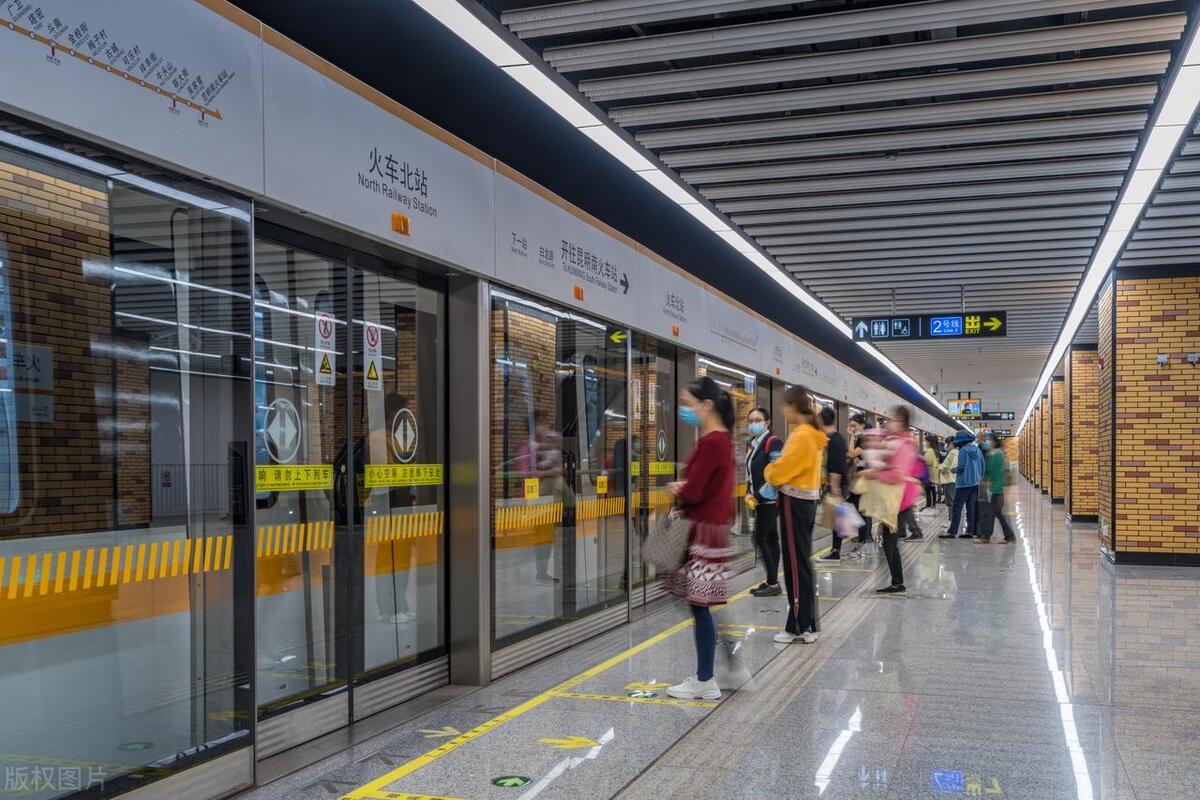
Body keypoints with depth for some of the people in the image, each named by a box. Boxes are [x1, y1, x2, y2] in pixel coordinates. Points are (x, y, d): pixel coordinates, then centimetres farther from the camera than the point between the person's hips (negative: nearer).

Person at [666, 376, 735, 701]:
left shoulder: (712, 442, -17)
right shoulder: (720, 439, 13)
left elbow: (692, 493, -20)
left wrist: (677, 491, 0)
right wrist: (683, 489, -1)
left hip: (705, 532, -10)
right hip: (708, 529, 10)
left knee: (699, 606, -1)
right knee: (699, 607, 13)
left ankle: (705, 681, 8)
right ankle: (705, 678, 21)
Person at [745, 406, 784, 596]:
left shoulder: (773, 442, -13)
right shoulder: (752, 444, 13)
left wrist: (760, 495, -18)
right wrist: (749, 493, 3)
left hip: (770, 499, -9)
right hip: (760, 500, 9)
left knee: (760, 540, -8)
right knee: (771, 539, 12)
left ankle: (773, 583, -1)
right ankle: (772, 582, 16)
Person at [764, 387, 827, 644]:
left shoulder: (801, 436, -18)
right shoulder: (813, 435, 12)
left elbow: (779, 472, -17)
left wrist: (768, 470, 3)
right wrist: (777, 471, -1)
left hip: (795, 502, -9)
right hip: (807, 500, 9)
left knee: (796, 565, -2)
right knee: (802, 564, 14)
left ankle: (798, 627, 5)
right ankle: (807, 625, 20)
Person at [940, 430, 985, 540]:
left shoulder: (963, 451, -14)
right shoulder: (978, 450, 8)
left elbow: (961, 468, -17)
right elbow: (982, 466, 11)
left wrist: (952, 470, 1)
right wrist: (980, 478, 20)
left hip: (964, 483, -7)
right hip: (975, 483, 7)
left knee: (957, 508, -3)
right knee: (971, 508, 9)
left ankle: (952, 531, -4)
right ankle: (970, 530, 8)